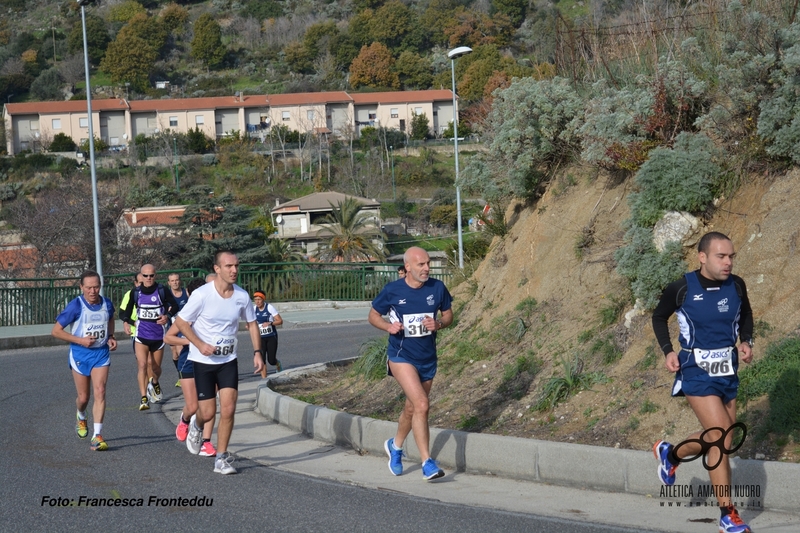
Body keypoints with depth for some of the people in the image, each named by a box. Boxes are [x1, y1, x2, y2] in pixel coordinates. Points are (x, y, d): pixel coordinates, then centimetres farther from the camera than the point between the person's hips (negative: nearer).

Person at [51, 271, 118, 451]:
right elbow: (56, 331, -11)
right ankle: (81, 418, 44)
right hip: (80, 354, -2)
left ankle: (97, 436, -15)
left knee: (100, 392, -14)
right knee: (84, 397, 7)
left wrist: (111, 337, 5)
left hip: (101, 353, 2)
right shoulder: (75, 306, -14)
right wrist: (80, 340, -19)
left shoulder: (107, 304, -2)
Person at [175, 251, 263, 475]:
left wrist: (257, 352, 2)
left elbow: (251, 323, 12)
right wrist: (200, 344, -19)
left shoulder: (242, 296, -4)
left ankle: (221, 458, 4)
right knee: (208, 412, -1)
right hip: (202, 361, -3)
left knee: (228, 409, -9)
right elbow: (181, 322, -7)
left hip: (228, 360, 3)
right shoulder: (202, 295, -16)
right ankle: (195, 425, 37)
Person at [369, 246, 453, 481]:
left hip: (428, 358, 5)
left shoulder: (437, 288, -3)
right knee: (421, 405, -20)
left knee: (412, 408, 19)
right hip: (402, 356, -4)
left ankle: (395, 446, 47)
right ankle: (427, 463, -17)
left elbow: (448, 314, 9)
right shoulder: (392, 291, -11)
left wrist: (438, 324, -13)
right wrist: (388, 326, -18)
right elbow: (373, 315, 3)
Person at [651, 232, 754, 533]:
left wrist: (746, 341, 0)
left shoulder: (736, 286, -3)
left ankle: (670, 454, 43)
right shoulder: (681, 289, -13)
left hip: (728, 375, 6)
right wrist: (667, 351, -7)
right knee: (721, 439, -15)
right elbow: (659, 317, 6)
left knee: (717, 441, 13)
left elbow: (746, 315, 18)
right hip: (697, 375, -5)